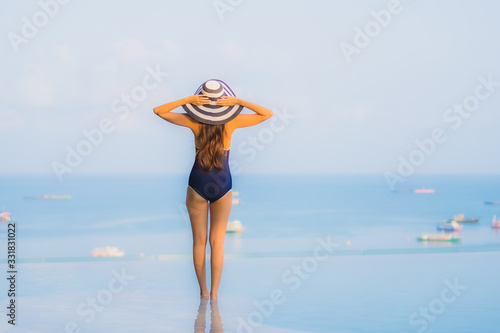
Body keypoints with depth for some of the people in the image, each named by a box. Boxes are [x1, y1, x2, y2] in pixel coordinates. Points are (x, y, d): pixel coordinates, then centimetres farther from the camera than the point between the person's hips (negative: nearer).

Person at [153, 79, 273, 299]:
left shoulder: (194, 122, -9)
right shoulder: (232, 122, -9)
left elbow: (159, 111, -4)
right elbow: (267, 114, 0)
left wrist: (187, 100, -12)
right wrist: (239, 102, -10)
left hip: (198, 184, 0)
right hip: (222, 186, 0)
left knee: (199, 241, 11)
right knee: (217, 242, 7)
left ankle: (203, 291, 15)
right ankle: (214, 292, 2)